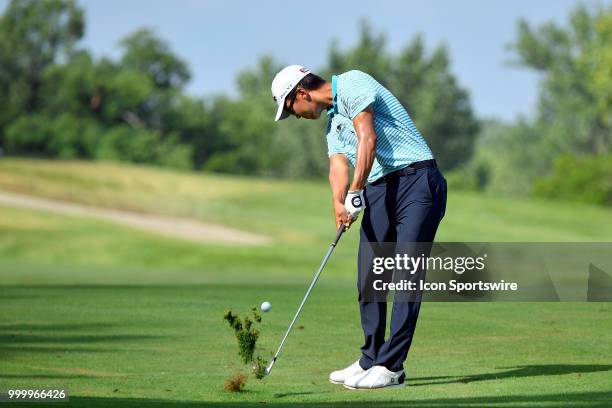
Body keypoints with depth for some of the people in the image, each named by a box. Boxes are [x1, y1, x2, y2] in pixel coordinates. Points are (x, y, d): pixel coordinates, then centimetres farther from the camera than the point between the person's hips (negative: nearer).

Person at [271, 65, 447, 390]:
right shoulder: (333, 123, 22)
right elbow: (338, 165, 5)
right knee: (369, 277, 8)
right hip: (379, 189, 9)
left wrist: (356, 191, -22)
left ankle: (391, 367, -14)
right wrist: (339, 203, -15)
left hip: (417, 178, -9)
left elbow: (368, 138, -17)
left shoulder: (352, 84, -4)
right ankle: (370, 361, 17)